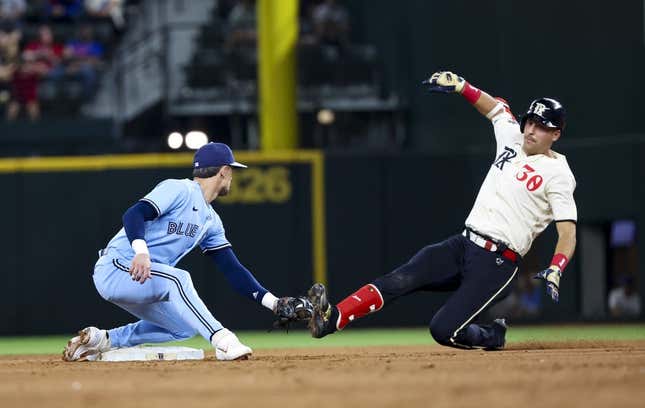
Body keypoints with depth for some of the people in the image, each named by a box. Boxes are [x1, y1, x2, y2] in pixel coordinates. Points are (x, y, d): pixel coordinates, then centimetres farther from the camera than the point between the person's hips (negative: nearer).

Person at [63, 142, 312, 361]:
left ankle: (103, 340, 10)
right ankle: (222, 341, -34)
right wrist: (141, 251, -43)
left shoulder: (211, 220, 17)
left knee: (185, 327, 4)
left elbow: (232, 269, 13)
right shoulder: (178, 190, -10)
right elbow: (134, 214, -24)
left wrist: (273, 302, 2)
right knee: (177, 278, -31)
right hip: (115, 269, -10)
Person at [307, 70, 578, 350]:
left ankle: (495, 335, 11)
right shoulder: (513, 139, 15)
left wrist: (554, 273, -29)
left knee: (443, 331, -18)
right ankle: (332, 318, -34)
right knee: (402, 279, -19)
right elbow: (497, 108, 35)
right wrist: (461, 86, 21)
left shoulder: (558, 173, -6)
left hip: (497, 263, -6)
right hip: (462, 244, 6)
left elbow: (568, 232, -13)